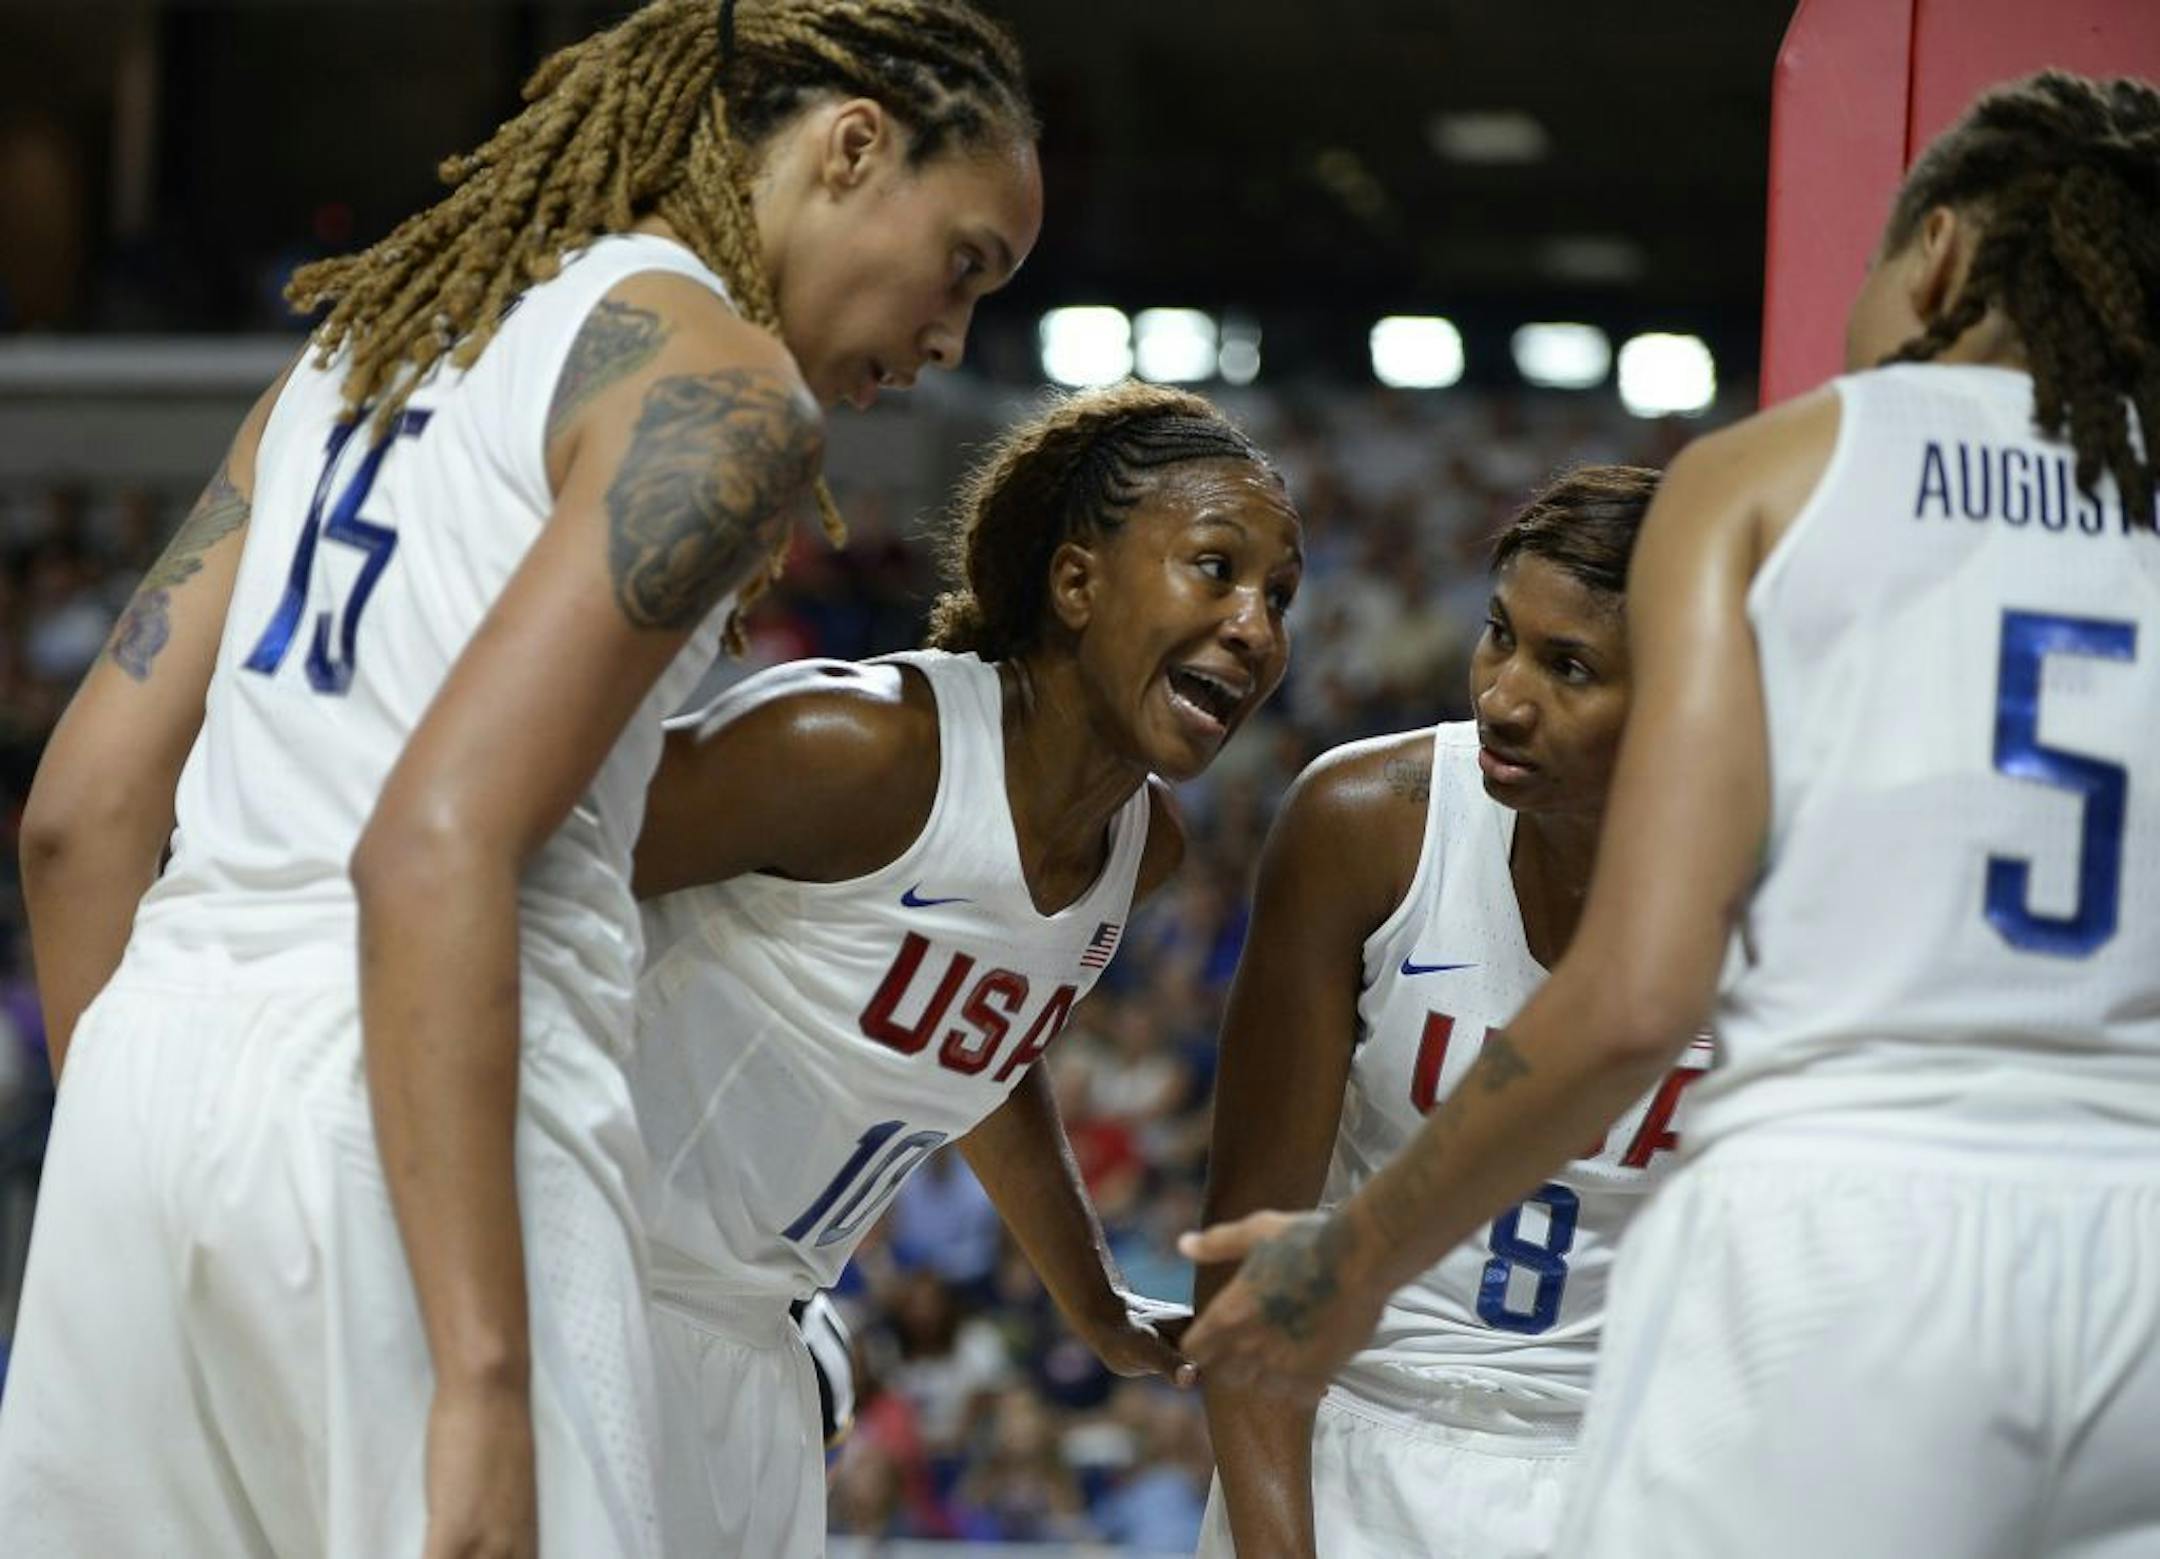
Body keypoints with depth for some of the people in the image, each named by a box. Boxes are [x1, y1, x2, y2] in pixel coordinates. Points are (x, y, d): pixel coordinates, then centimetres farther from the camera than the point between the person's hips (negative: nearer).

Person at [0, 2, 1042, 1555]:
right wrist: (483, 1385, -20)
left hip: (153, 1054, 8)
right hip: (419, 1130, -8)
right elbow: (436, 843, -16)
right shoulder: (723, 384, -2)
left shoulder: (367, 335, 22)